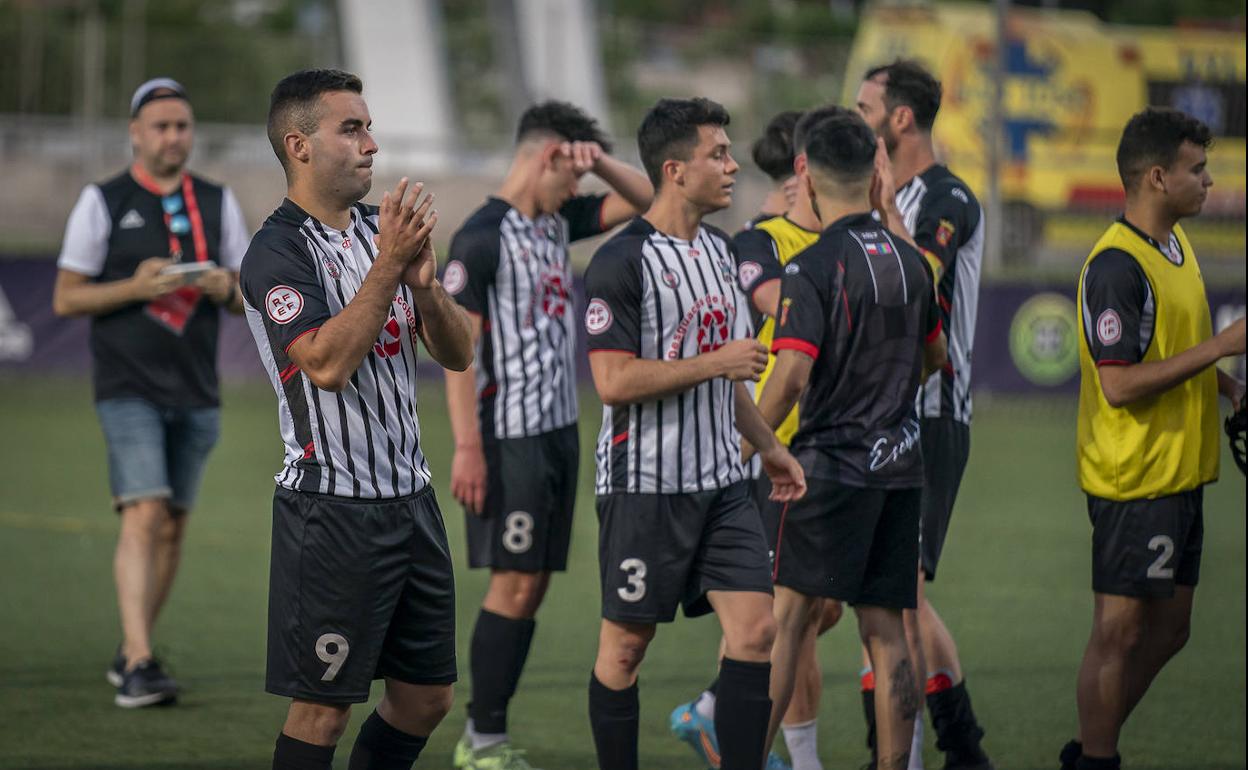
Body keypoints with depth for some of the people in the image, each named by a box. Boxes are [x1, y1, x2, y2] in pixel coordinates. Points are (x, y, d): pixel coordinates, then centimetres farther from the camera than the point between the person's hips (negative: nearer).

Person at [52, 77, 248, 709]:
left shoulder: (218, 203, 10)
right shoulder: (103, 202, 0)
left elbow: (250, 297, 12)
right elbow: (65, 299, -1)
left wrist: (225, 287, -11)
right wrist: (136, 288, -16)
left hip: (196, 392, 5)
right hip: (128, 388, -5)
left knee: (173, 526, 8)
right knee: (144, 515, -18)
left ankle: (130, 654, 22)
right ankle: (139, 666, -24)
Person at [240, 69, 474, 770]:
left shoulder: (382, 228, 11)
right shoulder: (278, 253, -12)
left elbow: (459, 353, 10)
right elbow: (327, 363, -25)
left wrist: (425, 282, -9)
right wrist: (388, 266, -24)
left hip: (411, 495, 8)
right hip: (333, 508, -8)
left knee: (427, 697, 12)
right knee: (323, 709, -3)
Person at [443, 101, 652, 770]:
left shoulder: (557, 223, 13)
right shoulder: (482, 237, -11)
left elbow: (644, 201, 23)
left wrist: (600, 161, 3)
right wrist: (466, 447, -19)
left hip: (559, 431, 8)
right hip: (511, 438, -8)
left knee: (533, 583, 7)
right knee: (515, 583, -8)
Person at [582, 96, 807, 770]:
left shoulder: (718, 249, 14)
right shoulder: (621, 262, -13)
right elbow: (614, 382, -21)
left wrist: (767, 446, 26)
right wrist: (717, 362, -16)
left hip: (721, 484, 7)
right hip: (645, 487, -7)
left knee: (755, 630, -3)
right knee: (625, 644, 3)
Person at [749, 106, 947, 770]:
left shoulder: (812, 268, -12)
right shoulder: (909, 261, 8)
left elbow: (792, 374, -20)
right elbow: (934, 358, 22)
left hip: (832, 463, -6)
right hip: (901, 466, 6)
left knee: (787, 617, -3)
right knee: (885, 631, 6)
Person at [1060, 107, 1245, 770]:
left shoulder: (1175, 242, 12)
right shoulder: (1117, 265, -19)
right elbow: (1119, 384, -25)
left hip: (1180, 475, 10)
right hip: (1134, 483, -10)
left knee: (1168, 629, 15)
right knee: (1120, 632, -1)